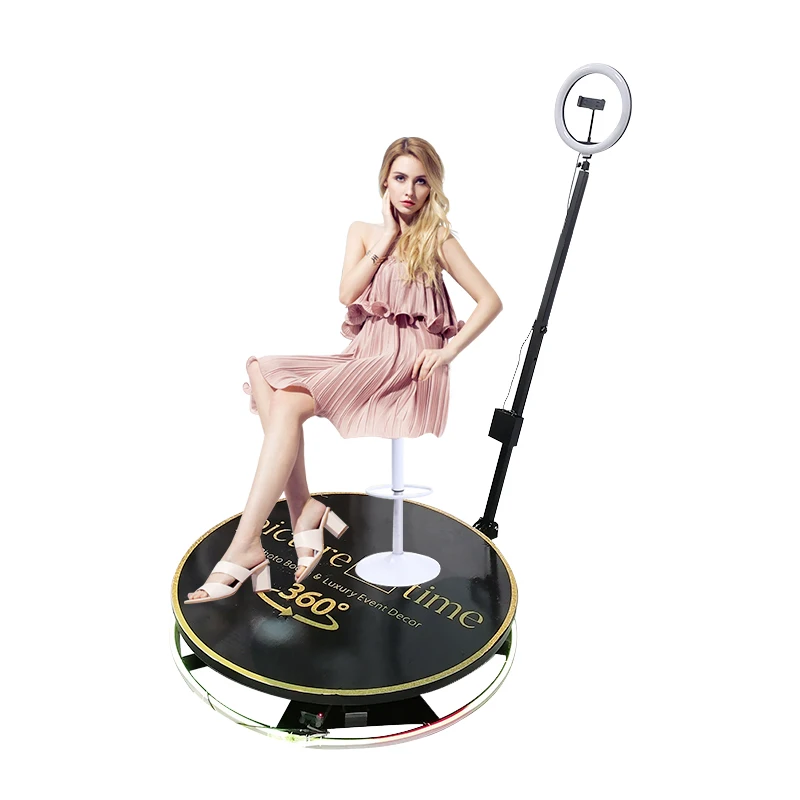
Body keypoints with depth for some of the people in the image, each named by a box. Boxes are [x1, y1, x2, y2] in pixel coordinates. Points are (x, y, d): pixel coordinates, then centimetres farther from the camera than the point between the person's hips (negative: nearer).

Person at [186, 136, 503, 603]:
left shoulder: (437, 240, 4)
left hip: (408, 362, -6)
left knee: (289, 404, -26)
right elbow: (347, 293, 1)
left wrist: (449, 351, -10)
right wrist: (387, 239, -1)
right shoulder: (363, 232, 17)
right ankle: (305, 511, -22)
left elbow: (491, 300, 1)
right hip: (364, 354, 6)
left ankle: (246, 546, -27)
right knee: (262, 373, -18)